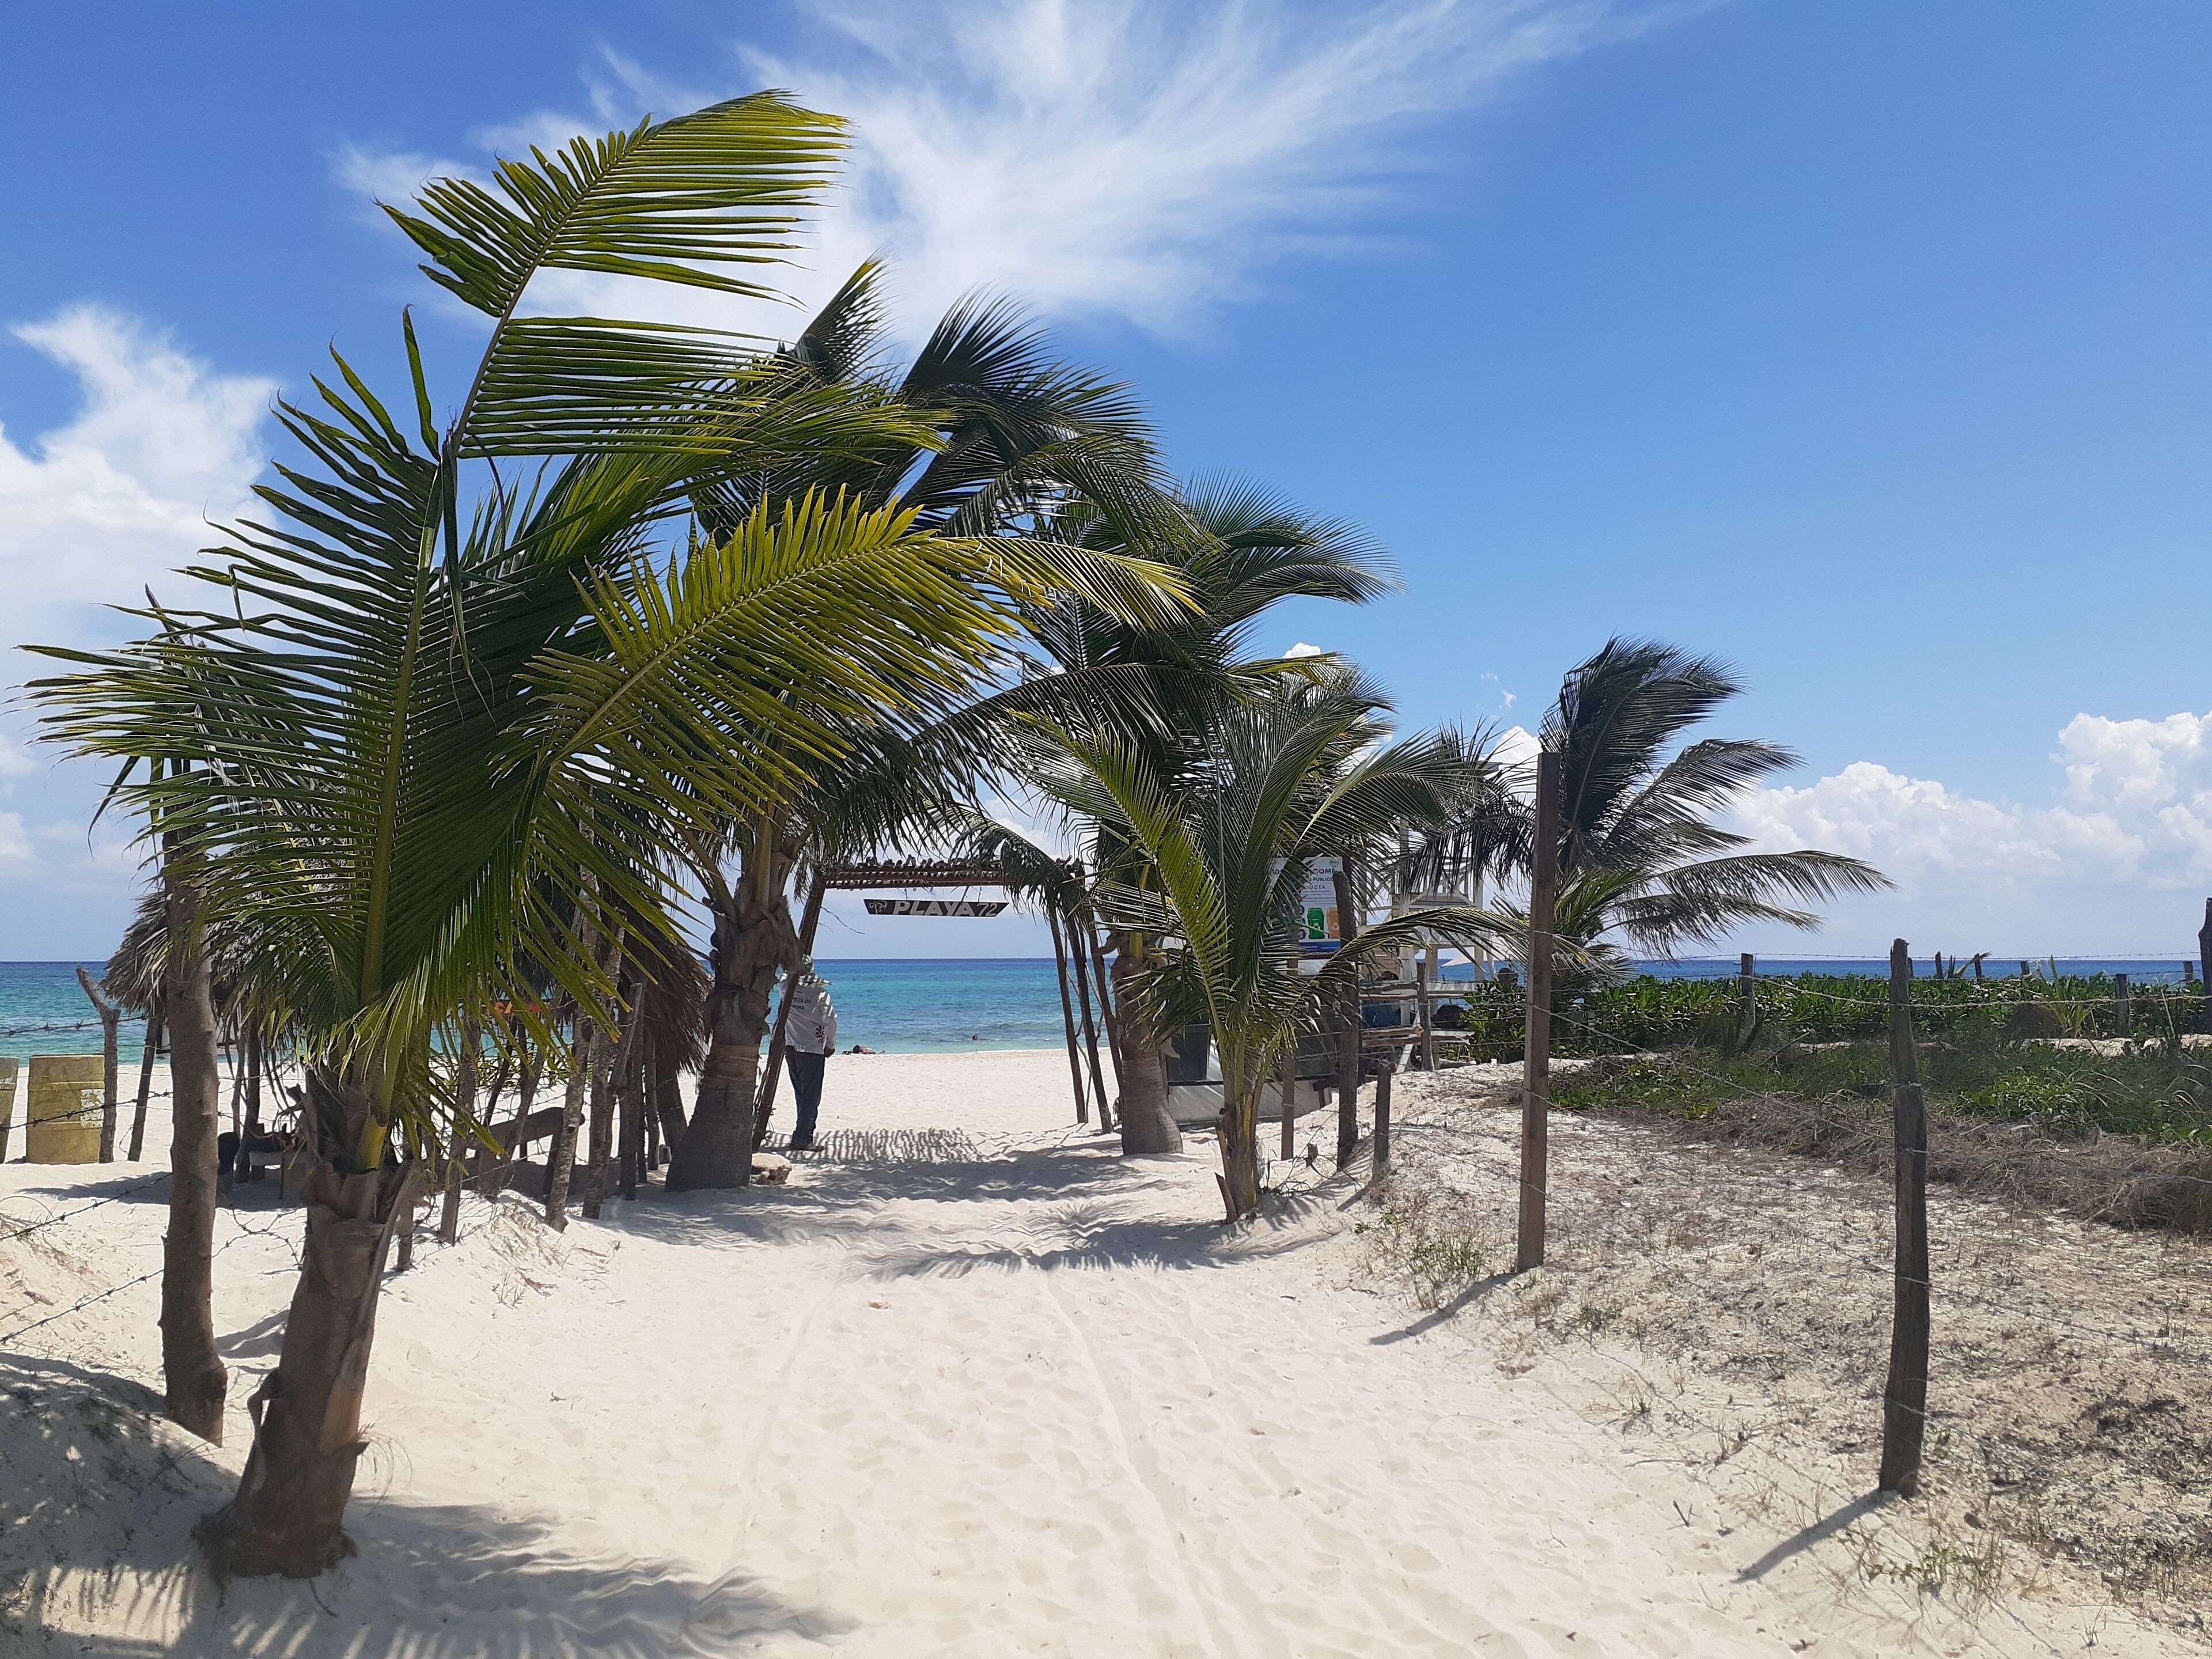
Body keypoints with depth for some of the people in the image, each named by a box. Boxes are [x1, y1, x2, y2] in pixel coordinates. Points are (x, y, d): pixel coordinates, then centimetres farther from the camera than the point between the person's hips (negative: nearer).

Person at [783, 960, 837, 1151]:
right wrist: (831, 1045, 0)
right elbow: (830, 1020, -13)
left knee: (800, 1094, 16)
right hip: (813, 1049, -5)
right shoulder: (820, 992, -11)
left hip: (790, 1048, 5)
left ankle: (805, 1133, 22)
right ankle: (802, 1139, -5)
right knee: (811, 1095, -1)